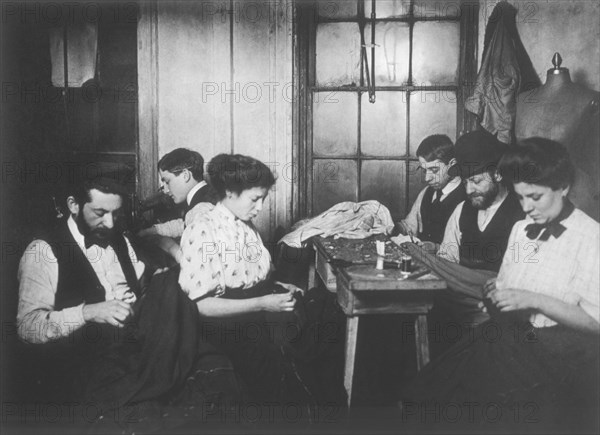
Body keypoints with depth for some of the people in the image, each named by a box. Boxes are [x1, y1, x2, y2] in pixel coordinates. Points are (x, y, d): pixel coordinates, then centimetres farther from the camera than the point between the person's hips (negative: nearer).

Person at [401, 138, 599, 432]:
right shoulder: (520, 229, 16)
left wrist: (533, 300, -17)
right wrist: (496, 293, 0)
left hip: (556, 346, -6)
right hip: (507, 332, 6)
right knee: (422, 394, -14)